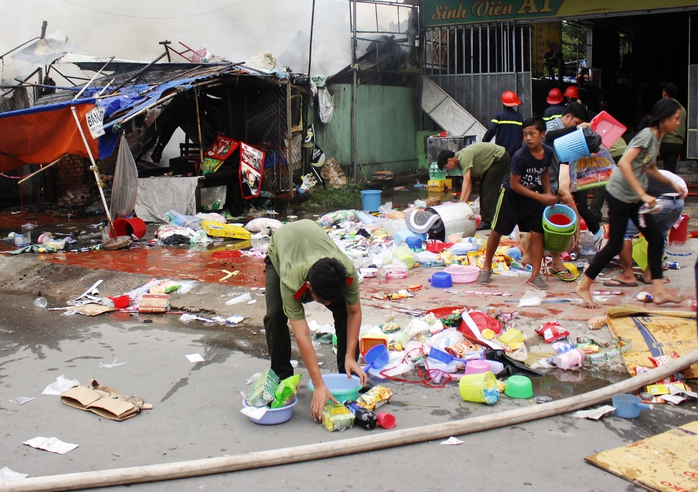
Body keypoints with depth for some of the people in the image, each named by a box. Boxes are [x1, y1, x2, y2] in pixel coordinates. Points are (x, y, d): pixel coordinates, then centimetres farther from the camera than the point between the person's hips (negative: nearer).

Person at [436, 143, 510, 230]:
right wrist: (464, 202, -5)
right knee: (483, 188, 12)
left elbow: (467, 180, -35)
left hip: (500, 158, -10)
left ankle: (487, 221, -11)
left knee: (488, 189, -13)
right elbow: (469, 184, 2)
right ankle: (484, 218, 17)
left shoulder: (464, 157, -26)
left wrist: (461, 203, -38)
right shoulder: (460, 162, 3)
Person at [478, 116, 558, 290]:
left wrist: (548, 194, -2)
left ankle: (535, 275, 5)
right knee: (497, 230, 4)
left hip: (533, 196, 4)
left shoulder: (548, 153, -11)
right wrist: (540, 197, -22)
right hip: (511, 195, -4)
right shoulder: (520, 156, -27)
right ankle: (486, 268, 22)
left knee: (537, 233, -5)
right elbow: (514, 185, -22)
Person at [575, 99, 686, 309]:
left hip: (634, 199, 9)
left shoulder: (657, 138, 11)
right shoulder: (647, 135, -16)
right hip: (619, 195, -9)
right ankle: (583, 287, 7)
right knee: (615, 245, -5)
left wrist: (672, 184, 24)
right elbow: (624, 163, -29)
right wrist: (643, 194, -31)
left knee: (656, 238, 6)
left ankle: (659, 291, 11)